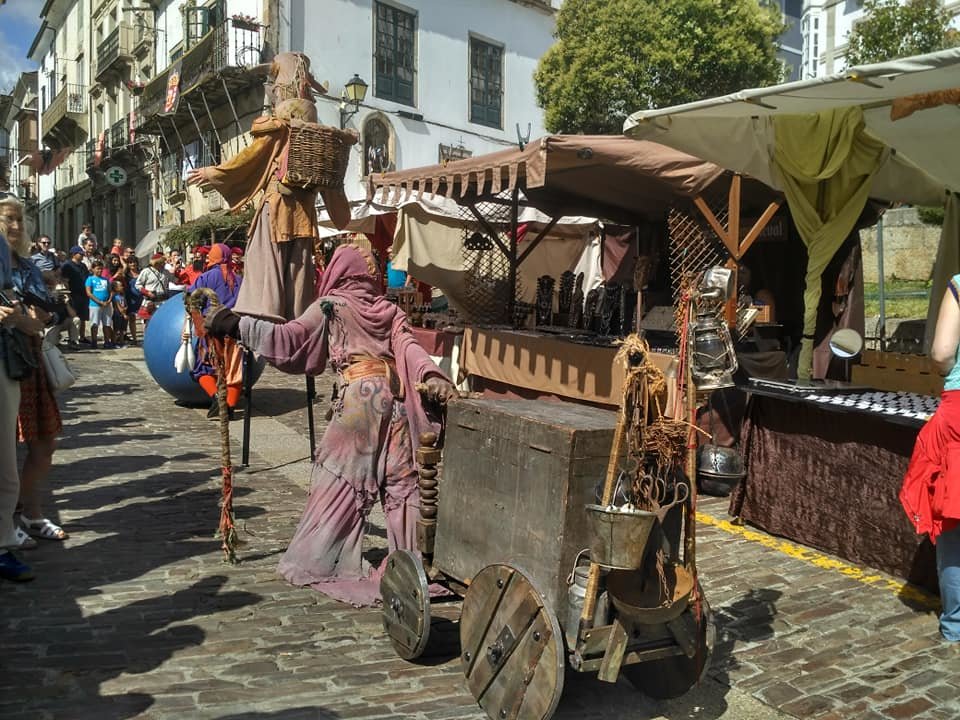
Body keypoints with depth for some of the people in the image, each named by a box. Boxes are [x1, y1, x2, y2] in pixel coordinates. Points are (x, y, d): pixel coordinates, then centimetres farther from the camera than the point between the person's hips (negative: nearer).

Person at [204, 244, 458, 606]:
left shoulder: (330, 307, 3)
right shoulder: (390, 310, 14)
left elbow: (288, 339, -2)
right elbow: (409, 347, -1)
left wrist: (236, 325, 2)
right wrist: (432, 377, -15)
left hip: (358, 397, -4)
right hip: (394, 397, 4)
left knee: (339, 480, 4)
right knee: (401, 480, 9)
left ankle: (314, 562, 11)